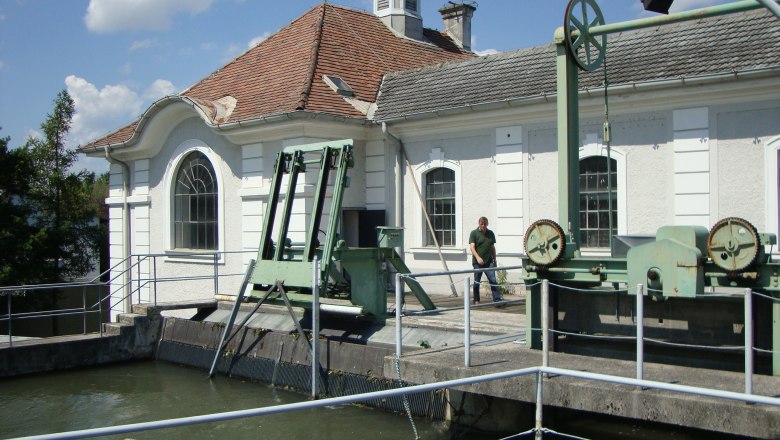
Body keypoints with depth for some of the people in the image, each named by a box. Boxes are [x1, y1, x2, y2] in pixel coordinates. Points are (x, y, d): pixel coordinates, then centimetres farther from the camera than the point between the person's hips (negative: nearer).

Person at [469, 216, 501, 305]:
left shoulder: (490, 233, 12)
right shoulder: (474, 233, -1)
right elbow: (472, 247, -11)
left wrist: (494, 260, 18)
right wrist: (478, 257, -25)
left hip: (489, 261, 3)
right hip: (477, 262, -3)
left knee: (493, 280, -6)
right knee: (477, 282, 6)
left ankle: (497, 299, -7)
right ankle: (476, 300, 16)